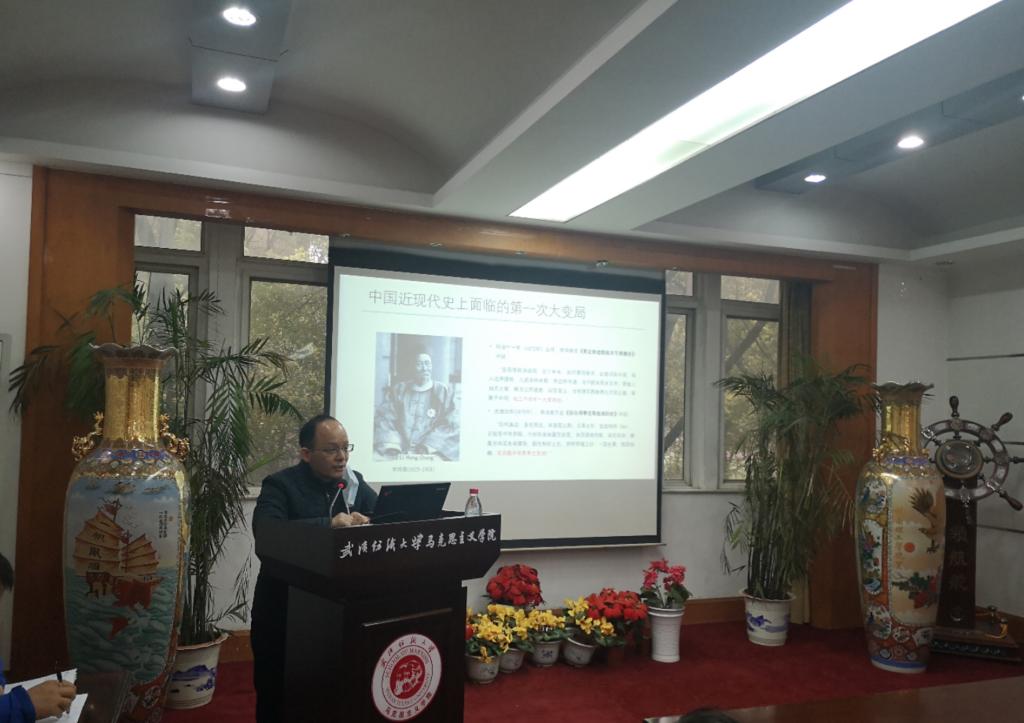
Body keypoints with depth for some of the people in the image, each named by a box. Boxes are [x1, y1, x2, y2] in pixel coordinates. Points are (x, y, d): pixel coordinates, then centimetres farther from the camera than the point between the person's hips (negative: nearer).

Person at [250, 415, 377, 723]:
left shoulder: (356, 483, 5)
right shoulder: (280, 485, -11)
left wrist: (369, 523, -22)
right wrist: (329, 524, -35)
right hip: (284, 607, -4)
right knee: (278, 692, 9)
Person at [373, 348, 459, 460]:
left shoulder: (443, 392, 9)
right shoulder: (397, 390, 14)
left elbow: (451, 425, 1)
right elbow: (383, 418, 6)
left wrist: (429, 445, -14)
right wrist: (391, 443, -12)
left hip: (429, 455, -2)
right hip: (398, 452, 2)